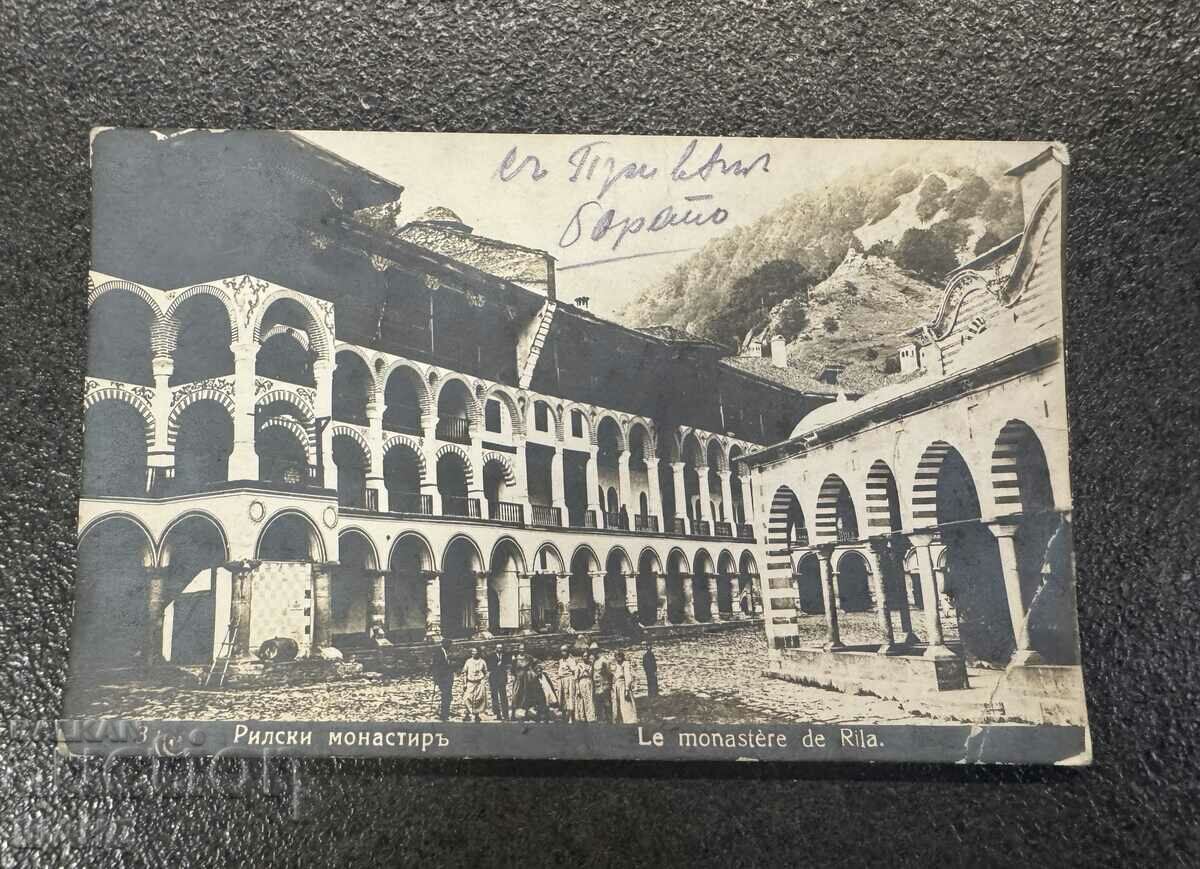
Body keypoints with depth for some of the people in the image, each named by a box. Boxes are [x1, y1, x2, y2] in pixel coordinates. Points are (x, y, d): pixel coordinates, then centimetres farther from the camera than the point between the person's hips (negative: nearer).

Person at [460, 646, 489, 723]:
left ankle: (476, 715, 10)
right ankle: (467, 714, -7)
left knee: (478, 700, -1)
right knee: (467, 699, -12)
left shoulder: (482, 662, 5)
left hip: (479, 684, 0)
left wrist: (484, 684, 1)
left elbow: (486, 674, 9)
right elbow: (464, 673, 8)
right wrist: (464, 683, 1)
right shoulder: (468, 661, 6)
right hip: (470, 683, 0)